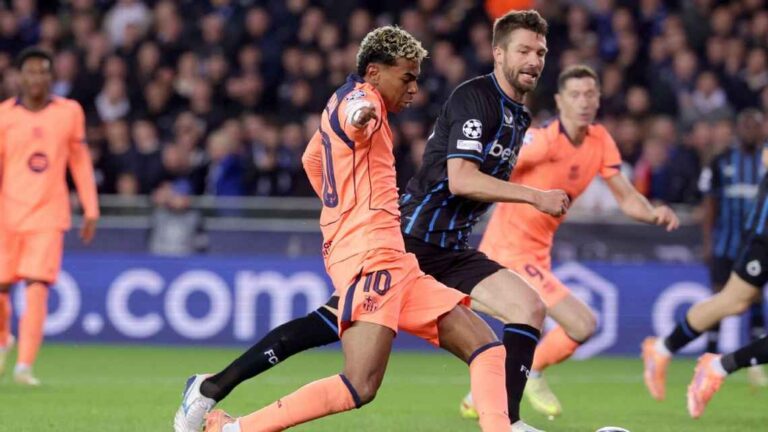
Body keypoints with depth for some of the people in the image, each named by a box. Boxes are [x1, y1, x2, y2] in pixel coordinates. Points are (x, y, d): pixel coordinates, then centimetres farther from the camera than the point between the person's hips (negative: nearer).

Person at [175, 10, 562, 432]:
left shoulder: (519, 116, 14)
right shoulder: (474, 97, -12)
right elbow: (460, 180, -23)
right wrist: (534, 196, -21)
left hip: (450, 250, 8)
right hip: (412, 236, -8)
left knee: (529, 307, -8)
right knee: (337, 321, -12)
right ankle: (211, 388, -6)